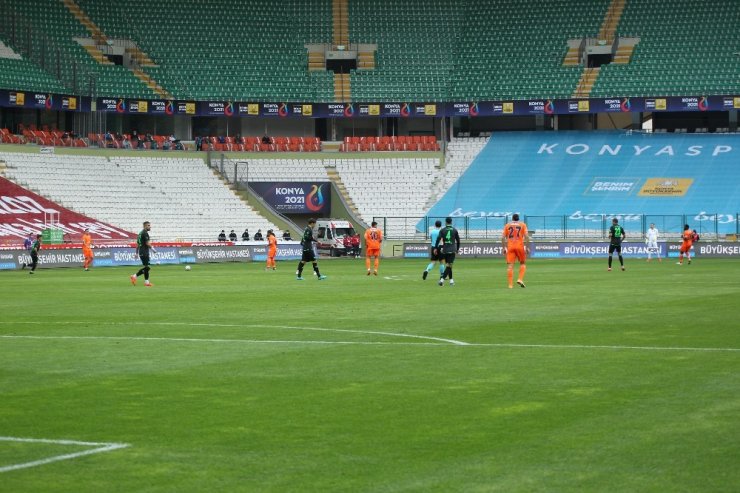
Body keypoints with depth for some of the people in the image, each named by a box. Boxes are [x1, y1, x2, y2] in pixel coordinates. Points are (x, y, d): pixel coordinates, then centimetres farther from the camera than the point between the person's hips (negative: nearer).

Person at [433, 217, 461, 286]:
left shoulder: (442, 230, 2)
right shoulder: (454, 230, 3)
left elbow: (438, 239, -7)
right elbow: (458, 240, 7)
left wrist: (435, 248, -3)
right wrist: (457, 249, 19)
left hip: (445, 250, 2)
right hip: (452, 250, -2)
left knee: (448, 265, 15)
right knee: (449, 266, -7)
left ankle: (451, 280, 19)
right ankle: (442, 279, -23)